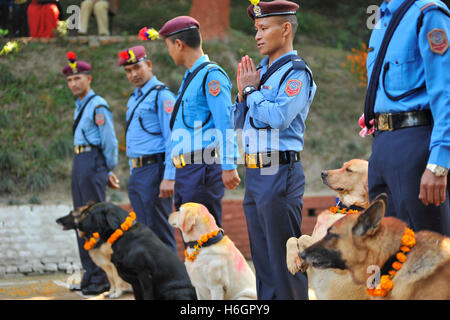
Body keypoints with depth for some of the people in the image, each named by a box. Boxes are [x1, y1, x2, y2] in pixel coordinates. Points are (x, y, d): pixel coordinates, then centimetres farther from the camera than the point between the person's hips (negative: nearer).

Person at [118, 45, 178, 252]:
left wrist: (168, 178, -22)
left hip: (154, 170, -9)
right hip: (136, 173, 9)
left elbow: (172, 139, -16)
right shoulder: (134, 99, 19)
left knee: (160, 233, -8)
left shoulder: (161, 95, -9)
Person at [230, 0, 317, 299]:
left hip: (280, 173, -8)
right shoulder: (260, 71, 14)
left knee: (285, 257, -4)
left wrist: (251, 90, -9)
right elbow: (238, 121, 17)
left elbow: (279, 116, -23)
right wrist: (243, 93, 0)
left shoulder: (297, 72, -9)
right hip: (254, 173, 8)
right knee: (262, 256, 13)